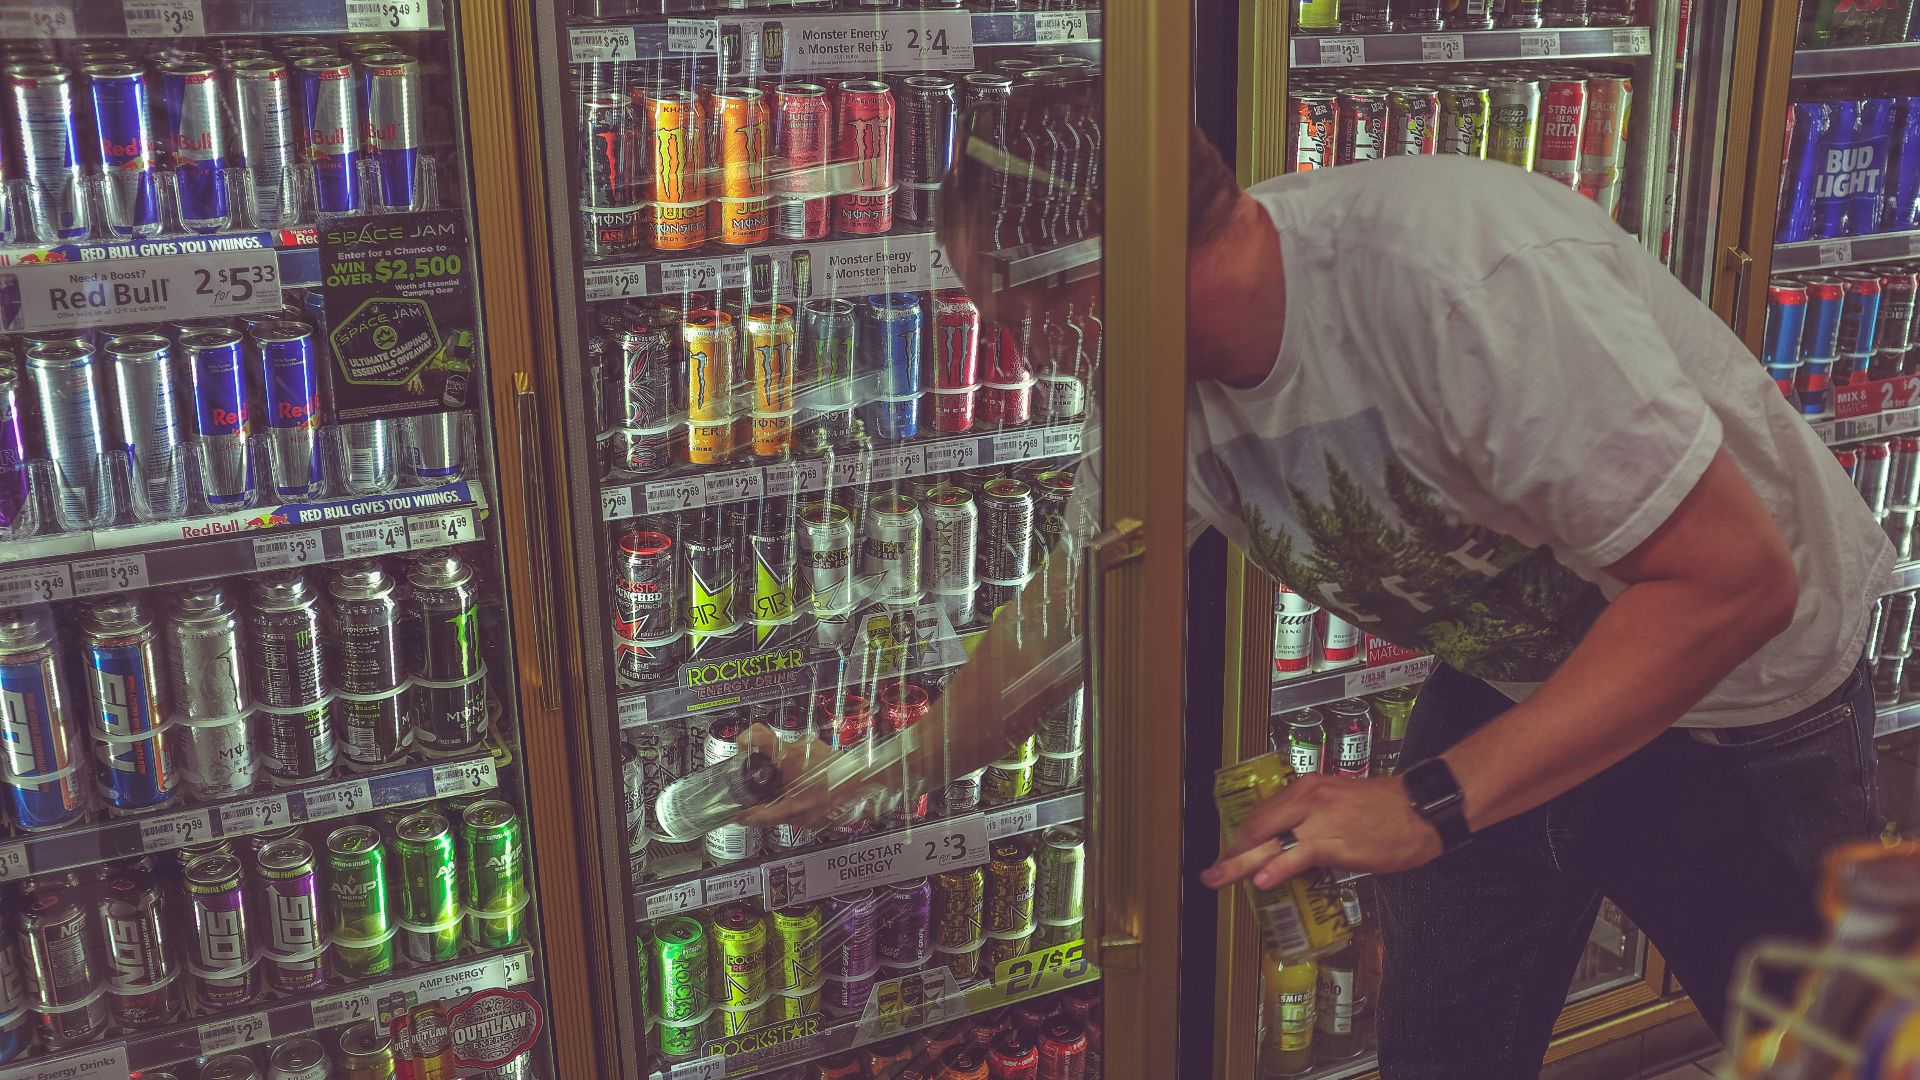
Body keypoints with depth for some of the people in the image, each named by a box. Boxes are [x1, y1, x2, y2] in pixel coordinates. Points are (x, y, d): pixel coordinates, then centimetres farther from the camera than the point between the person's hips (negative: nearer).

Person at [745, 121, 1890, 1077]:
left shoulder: (1450, 269, -38)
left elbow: (1733, 576, -36)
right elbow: (1064, 612, 3)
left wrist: (1430, 803, -40)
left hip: (1745, 694, -5)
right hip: (1513, 679, 5)